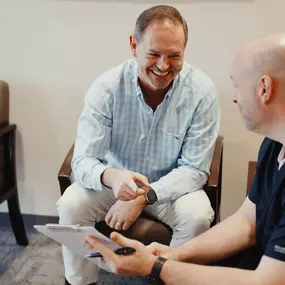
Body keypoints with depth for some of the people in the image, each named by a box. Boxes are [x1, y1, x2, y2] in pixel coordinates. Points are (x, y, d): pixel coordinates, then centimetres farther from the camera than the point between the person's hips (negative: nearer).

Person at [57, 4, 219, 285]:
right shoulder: (106, 87, -20)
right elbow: (83, 161, -21)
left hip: (171, 187, 0)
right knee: (71, 205, -24)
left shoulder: (202, 91, -20)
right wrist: (110, 176, -46)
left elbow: (195, 169, -16)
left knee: (197, 215, -29)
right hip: (116, 183, 1)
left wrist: (143, 197, -30)